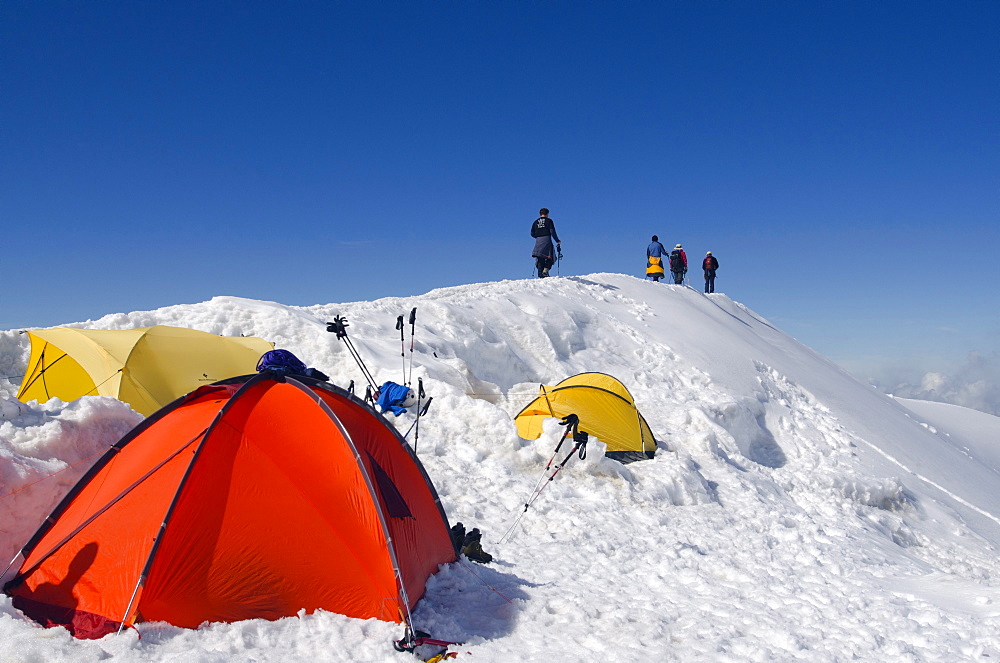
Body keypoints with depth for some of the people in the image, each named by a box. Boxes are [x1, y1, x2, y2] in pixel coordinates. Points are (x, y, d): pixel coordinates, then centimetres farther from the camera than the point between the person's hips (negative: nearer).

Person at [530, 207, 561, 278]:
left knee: (540, 259, 7)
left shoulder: (536, 222, 14)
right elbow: (552, 232, -6)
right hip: (547, 241, -4)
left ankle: (540, 274, -1)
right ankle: (545, 270, -18)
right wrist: (557, 241, 2)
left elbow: (532, 234, 12)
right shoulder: (549, 221, 2)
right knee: (550, 258, 4)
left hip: (538, 242, 4)